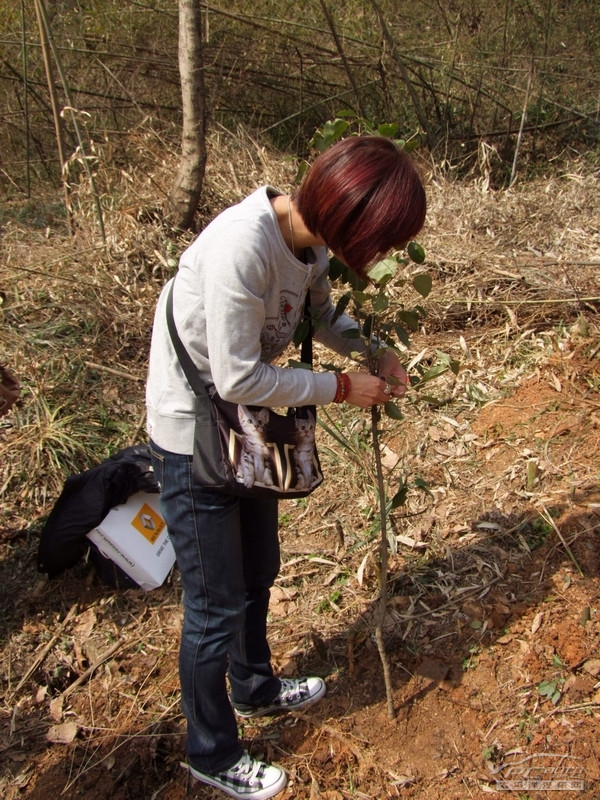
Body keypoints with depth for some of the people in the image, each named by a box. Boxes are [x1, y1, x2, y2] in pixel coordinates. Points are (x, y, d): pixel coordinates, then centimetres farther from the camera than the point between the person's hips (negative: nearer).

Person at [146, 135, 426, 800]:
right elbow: (238, 378, -30)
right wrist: (341, 387, -20)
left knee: (258, 574, 26)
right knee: (216, 608, 7)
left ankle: (256, 688, 53)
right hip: (194, 439, -8)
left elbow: (322, 315, 12)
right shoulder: (240, 245, -33)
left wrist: (374, 353, -6)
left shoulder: (308, 240, -6)